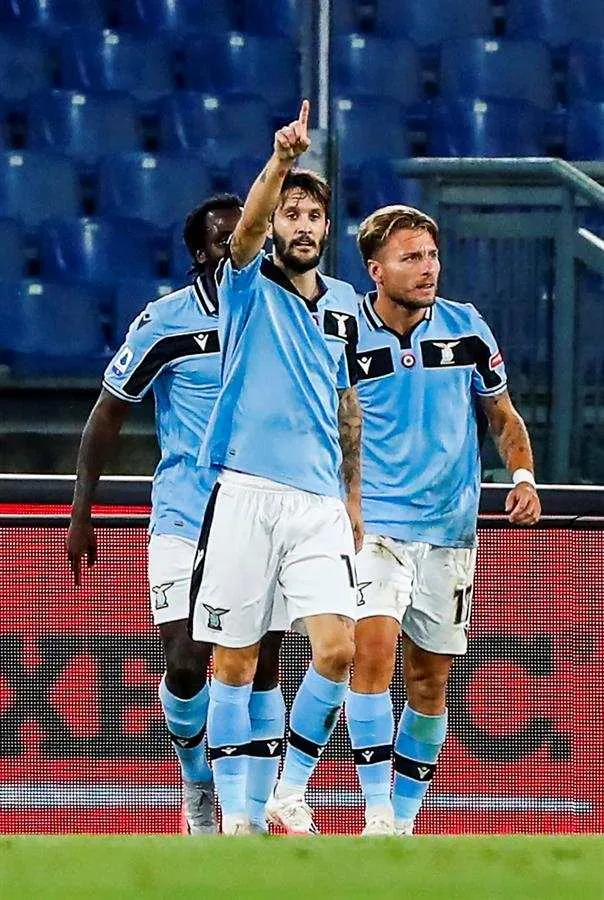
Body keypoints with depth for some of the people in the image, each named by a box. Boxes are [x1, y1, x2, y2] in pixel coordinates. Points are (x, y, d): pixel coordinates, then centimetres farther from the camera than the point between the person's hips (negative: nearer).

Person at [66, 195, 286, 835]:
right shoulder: (167, 322, -4)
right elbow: (108, 414, 3)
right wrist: (81, 512, 1)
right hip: (184, 520, -3)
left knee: (261, 671, 0)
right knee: (187, 668, -12)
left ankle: (252, 818, 7)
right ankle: (196, 770, 17)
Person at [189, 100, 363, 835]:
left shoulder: (343, 304, 15)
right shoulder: (248, 285, 2)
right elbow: (248, 225, -21)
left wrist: (353, 497, 20)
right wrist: (282, 159, -38)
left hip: (320, 499, 4)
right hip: (245, 492, -4)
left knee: (337, 649, -10)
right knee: (234, 662, -1)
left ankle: (291, 791, 5)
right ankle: (233, 815, 5)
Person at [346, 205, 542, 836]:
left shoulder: (467, 329, 3)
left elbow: (503, 416, 15)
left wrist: (523, 476, 0)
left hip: (449, 531, 3)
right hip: (374, 524, -3)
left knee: (429, 683, 7)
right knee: (374, 648, -22)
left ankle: (404, 818, 19)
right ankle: (377, 811, -19)